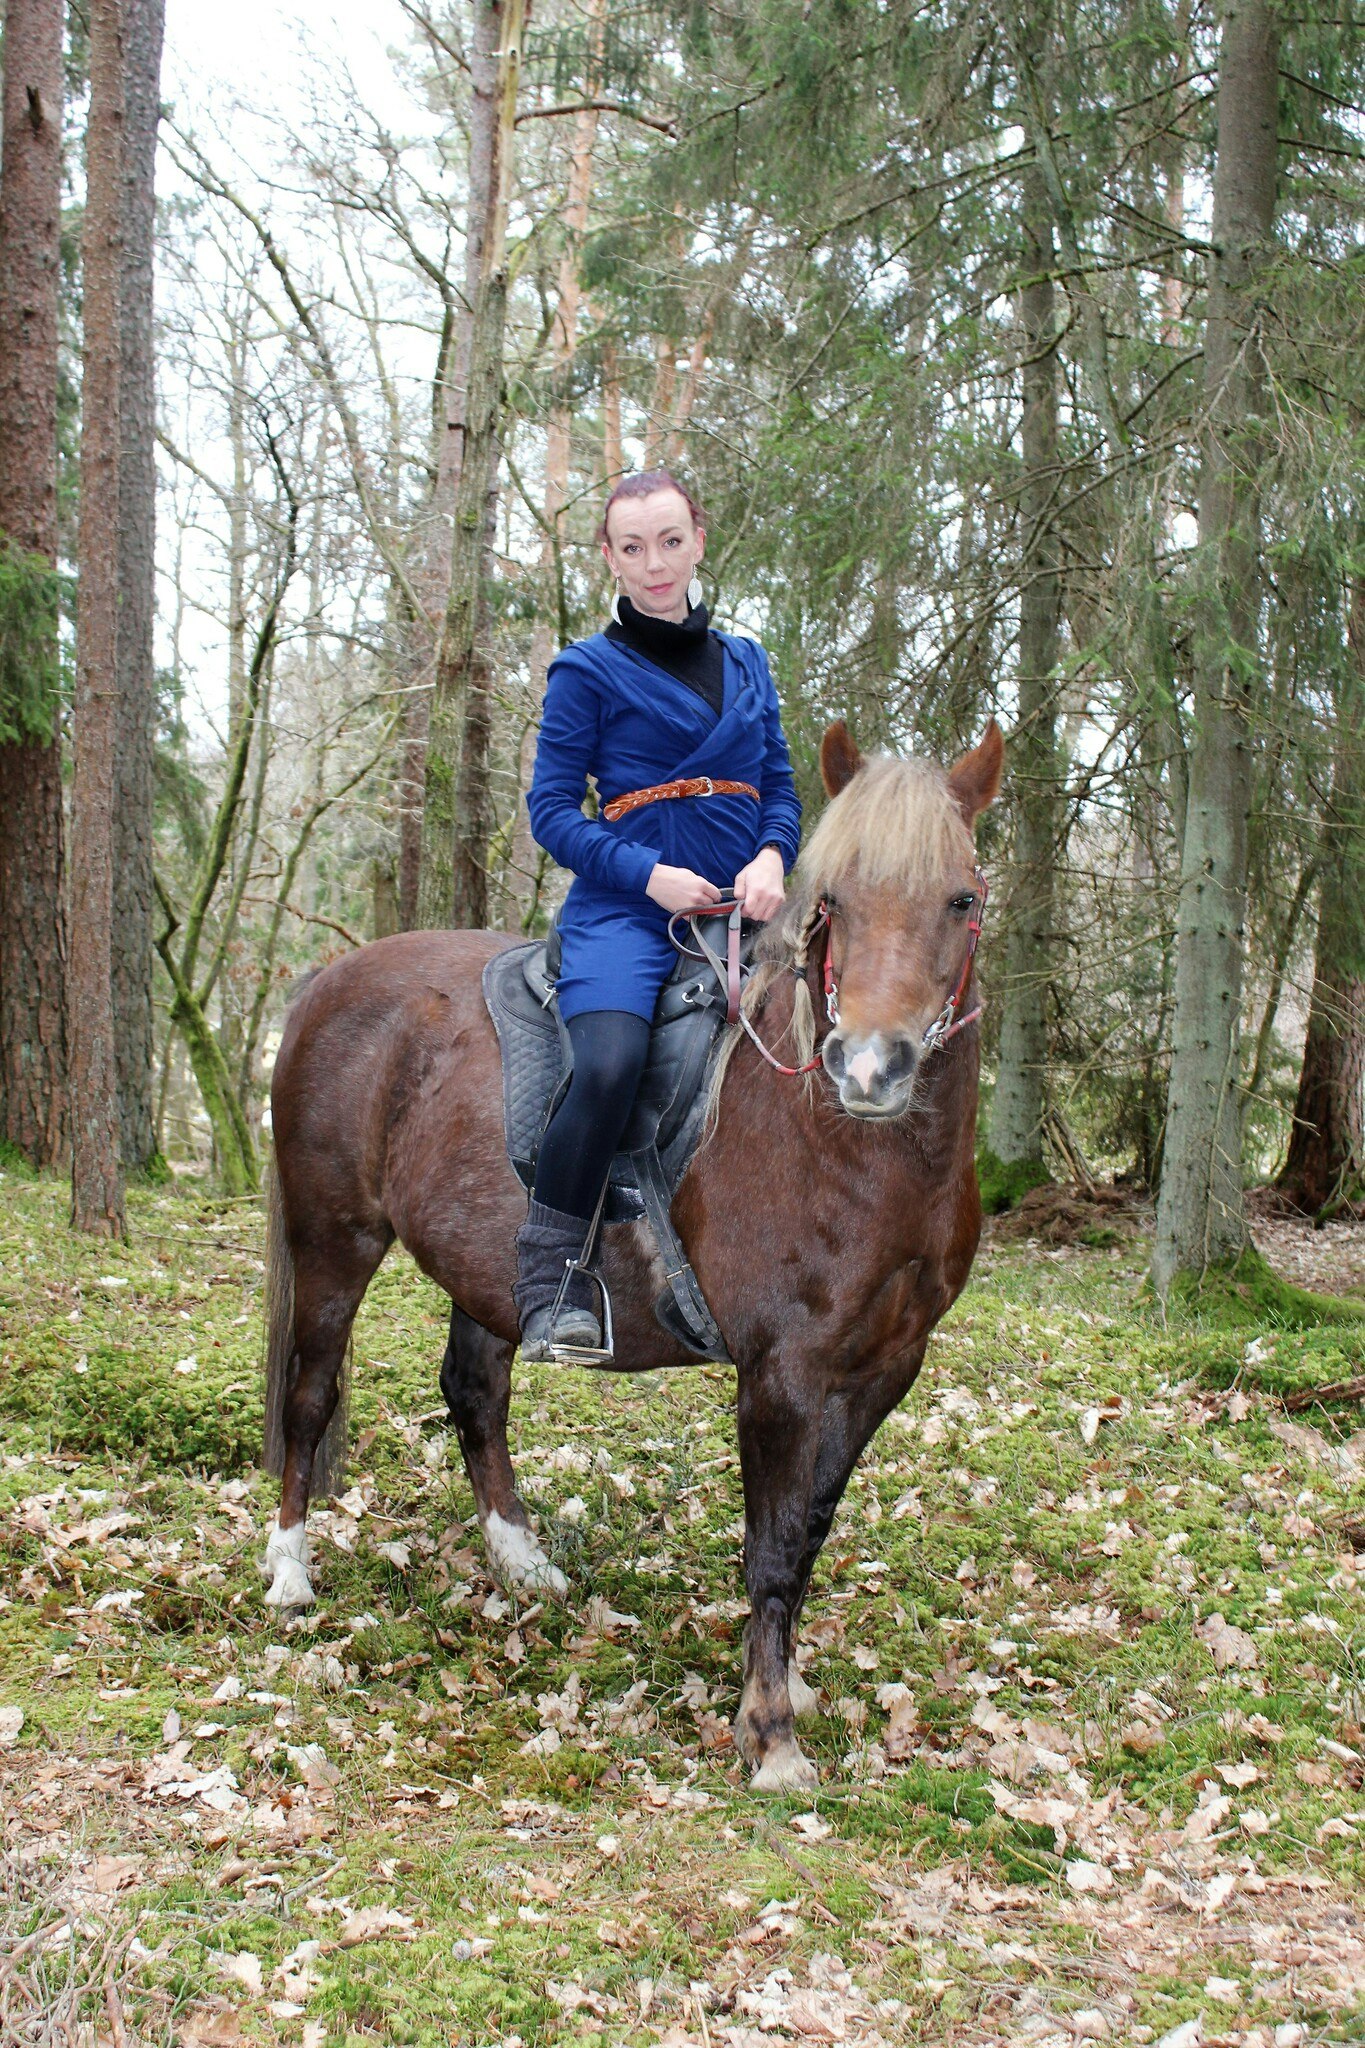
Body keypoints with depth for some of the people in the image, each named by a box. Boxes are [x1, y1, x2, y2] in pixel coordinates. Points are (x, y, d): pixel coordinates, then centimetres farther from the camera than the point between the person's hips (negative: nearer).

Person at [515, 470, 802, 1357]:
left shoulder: (746, 661, 17)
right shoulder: (588, 670, 2)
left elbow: (781, 785, 17)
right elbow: (552, 810, 0)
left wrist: (772, 859, -6)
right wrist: (650, 875, -14)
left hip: (738, 909, 5)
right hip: (626, 908, -5)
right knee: (611, 1065, -32)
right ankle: (545, 1288, -19)